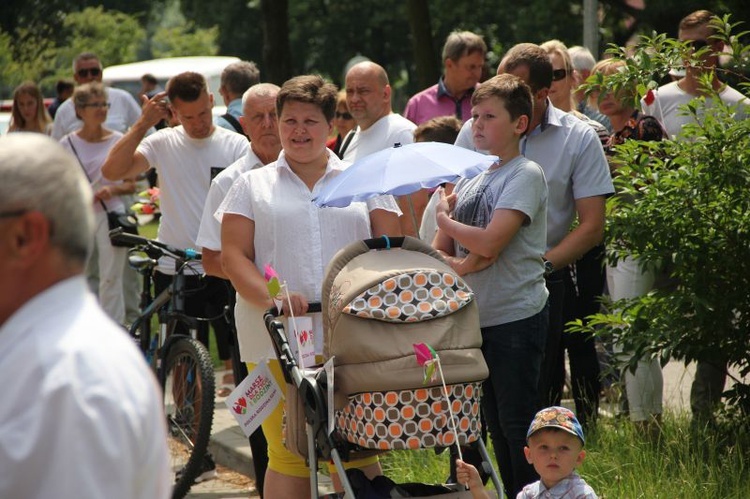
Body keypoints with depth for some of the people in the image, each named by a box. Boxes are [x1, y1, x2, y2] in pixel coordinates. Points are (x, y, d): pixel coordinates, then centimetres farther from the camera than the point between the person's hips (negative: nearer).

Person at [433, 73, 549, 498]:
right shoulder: (470, 179, 12)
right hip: (475, 317, 8)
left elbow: (489, 243, -22)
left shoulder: (525, 175, -10)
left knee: (518, 427, -5)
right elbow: (438, 252, 12)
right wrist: (458, 265, -11)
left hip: (516, 319, -8)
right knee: (496, 427, 13)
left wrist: (445, 219, -5)